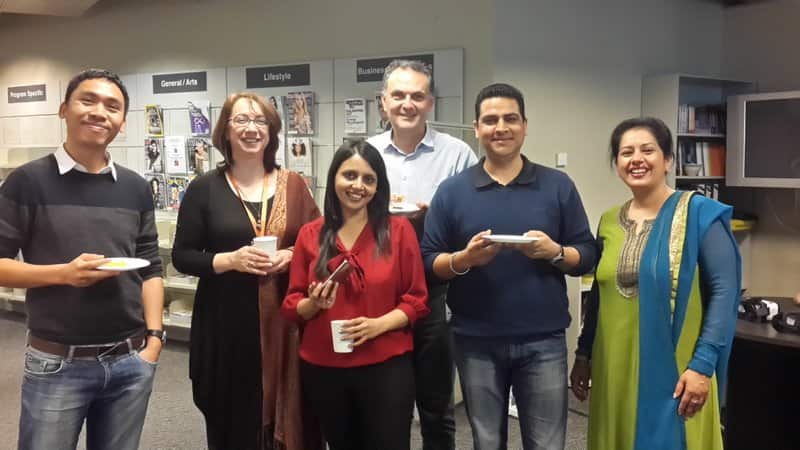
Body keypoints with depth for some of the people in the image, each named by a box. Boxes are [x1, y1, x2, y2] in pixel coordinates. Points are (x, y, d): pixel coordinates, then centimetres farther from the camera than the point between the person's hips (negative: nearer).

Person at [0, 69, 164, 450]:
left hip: (131, 362, 4)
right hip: (55, 363, -3)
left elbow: (150, 268, 10)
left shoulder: (136, 189, 8)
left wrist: (154, 336, 1)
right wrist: (63, 273, -20)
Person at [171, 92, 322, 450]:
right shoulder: (204, 188, 1)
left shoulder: (293, 185, 5)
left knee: (285, 420, 5)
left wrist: (291, 256, -11)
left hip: (283, 321, 1)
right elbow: (182, 256, 1)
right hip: (226, 323, -1)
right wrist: (230, 260, -15)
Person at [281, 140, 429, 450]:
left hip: (386, 366, -2)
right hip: (322, 368, 3)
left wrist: (379, 324, -18)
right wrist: (314, 304, -15)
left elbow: (417, 300, -2)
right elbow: (292, 305, 6)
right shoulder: (310, 234, 3)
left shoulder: (399, 230, -2)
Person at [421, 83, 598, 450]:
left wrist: (554, 252, -16)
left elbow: (588, 256, 4)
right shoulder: (451, 191, 2)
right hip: (477, 343, 1)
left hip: (543, 341, 0)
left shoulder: (558, 186, 3)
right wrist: (463, 259, -19)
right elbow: (428, 261, 1)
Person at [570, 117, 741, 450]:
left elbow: (724, 292, -11)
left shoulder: (699, 214, -7)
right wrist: (583, 354, 13)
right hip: (615, 369, 5)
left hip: (674, 370, -5)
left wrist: (702, 364, -16)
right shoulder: (609, 222, 8)